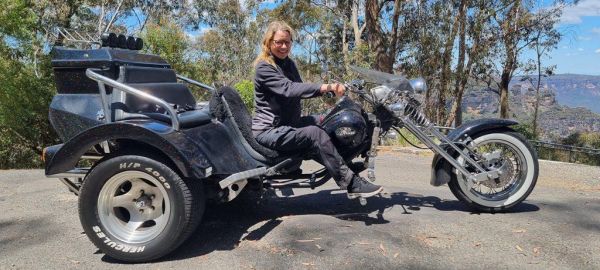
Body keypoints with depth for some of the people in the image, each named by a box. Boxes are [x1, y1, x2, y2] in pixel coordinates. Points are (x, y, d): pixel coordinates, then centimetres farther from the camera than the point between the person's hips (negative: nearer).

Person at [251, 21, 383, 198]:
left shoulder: (288, 64, 14)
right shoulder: (263, 67, -14)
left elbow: (298, 90, 14)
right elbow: (288, 89, -29)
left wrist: (331, 89, 0)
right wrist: (324, 87, -37)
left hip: (287, 123, 9)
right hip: (269, 131, -9)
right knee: (316, 134, -26)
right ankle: (351, 183, -25)